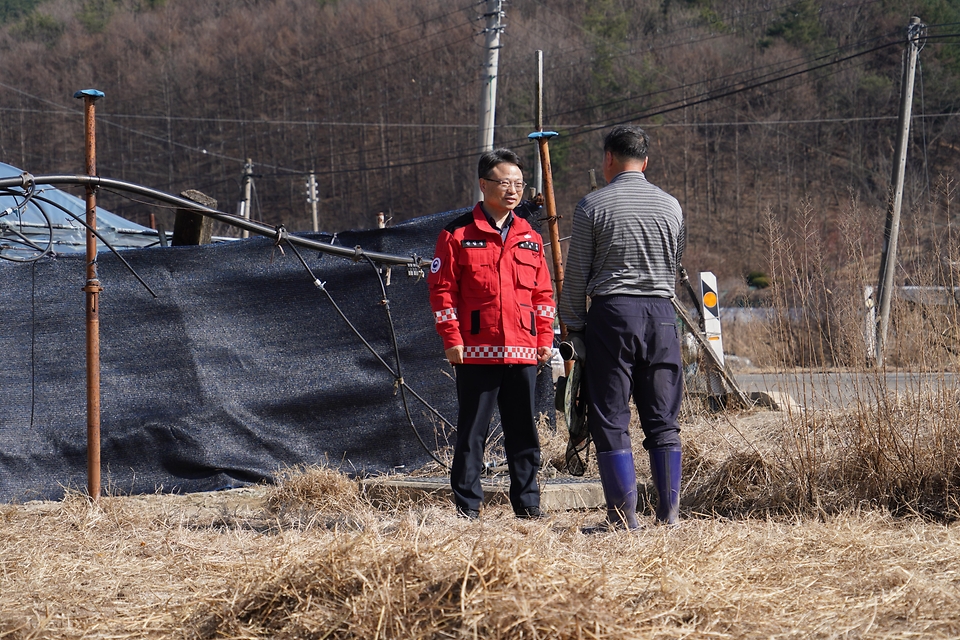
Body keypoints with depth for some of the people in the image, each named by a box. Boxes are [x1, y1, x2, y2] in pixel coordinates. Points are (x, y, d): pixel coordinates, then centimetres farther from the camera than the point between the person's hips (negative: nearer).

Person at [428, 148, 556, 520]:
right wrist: (451, 339, -8)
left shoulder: (530, 238, 14)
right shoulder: (459, 235, 0)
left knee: (523, 430, 7)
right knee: (472, 431, 0)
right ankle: (466, 506, 6)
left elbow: (543, 294, 18)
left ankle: (528, 503, 14)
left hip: (522, 352, 4)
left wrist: (545, 339, 10)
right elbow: (442, 289, -2)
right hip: (476, 351, -4)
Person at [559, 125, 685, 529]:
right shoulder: (670, 205, 9)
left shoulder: (593, 206, -3)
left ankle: (624, 515, -3)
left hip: (611, 313, -4)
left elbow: (576, 275, -1)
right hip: (661, 313, 4)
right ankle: (669, 514, 6)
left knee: (611, 420, 0)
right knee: (663, 420, 7)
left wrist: (573, 327, 8)